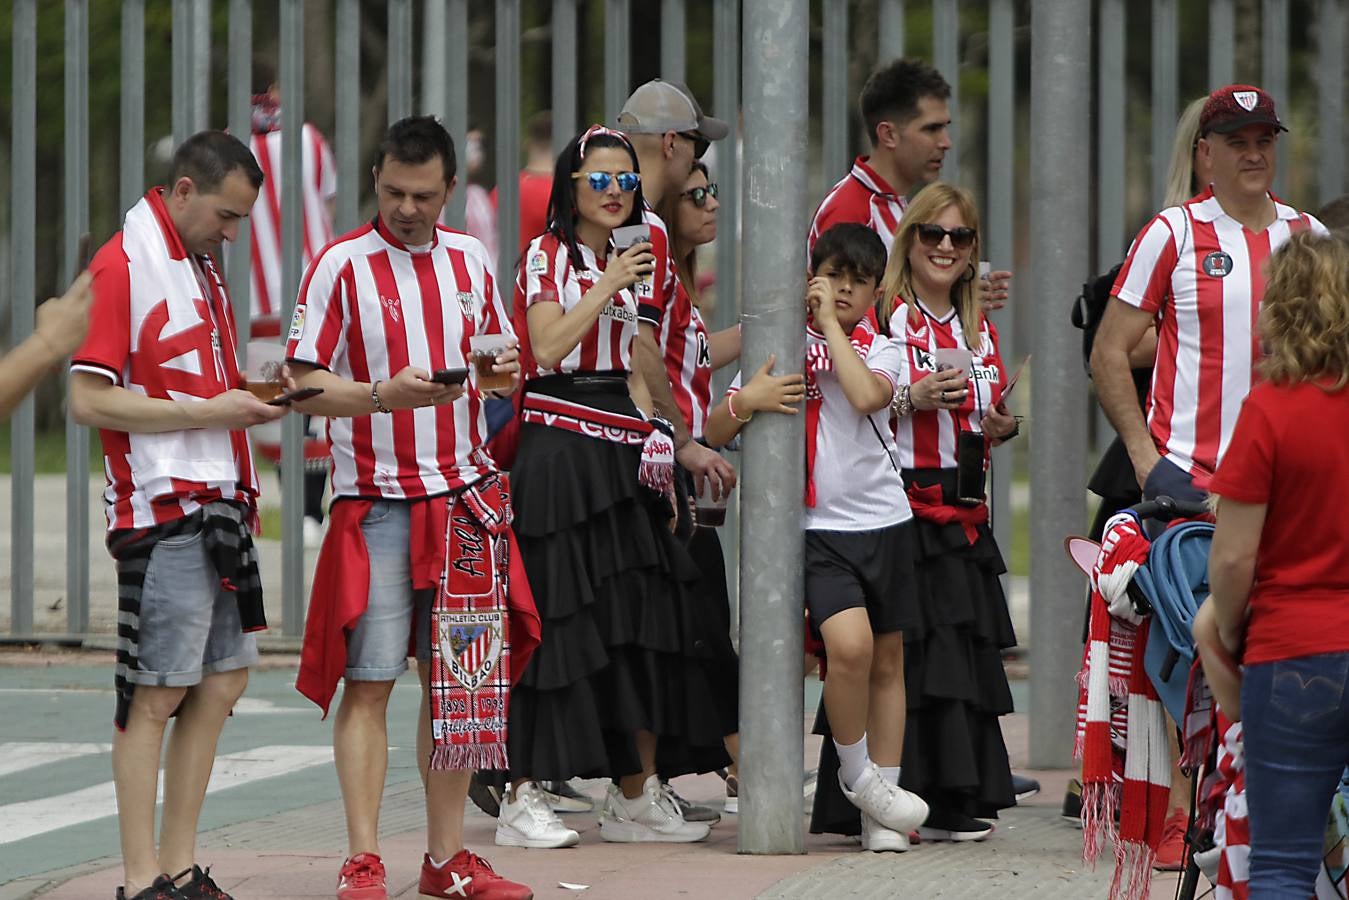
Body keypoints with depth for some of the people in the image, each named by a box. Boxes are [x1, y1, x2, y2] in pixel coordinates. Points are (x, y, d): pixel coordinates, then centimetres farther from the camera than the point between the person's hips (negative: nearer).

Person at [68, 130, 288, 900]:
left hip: (220, 508, 9)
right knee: (157, 694, -6)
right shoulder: (123, 267, -11)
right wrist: (208, 411, -17)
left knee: (222, 683, 9)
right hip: (163, 512, -9)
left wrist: (250, 401, 8)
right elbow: (90, 401, -17)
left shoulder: (203, 266, 17)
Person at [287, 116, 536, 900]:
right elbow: (305, 384, -7)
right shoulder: (342, 265, -4)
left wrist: (502, 365, -1)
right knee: (369, 681, -6)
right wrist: (387, 394, -23)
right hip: (376, 503, -4)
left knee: (458, 682, 6)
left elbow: (502, 355, 22)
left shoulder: (471, 260, 10)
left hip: (463, 495, 4)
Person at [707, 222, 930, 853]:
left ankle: (881, 806, 16)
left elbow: (867, 395, -20)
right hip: (819, 527, -2)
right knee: (849, 642, -22)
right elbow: (714, 433, 4)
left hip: (884, 522, 2)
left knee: (887, 660, 7)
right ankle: (855, 774, -1)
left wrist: (831, 324, -13)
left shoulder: (880, 350, 6)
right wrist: (745, 401, -17)